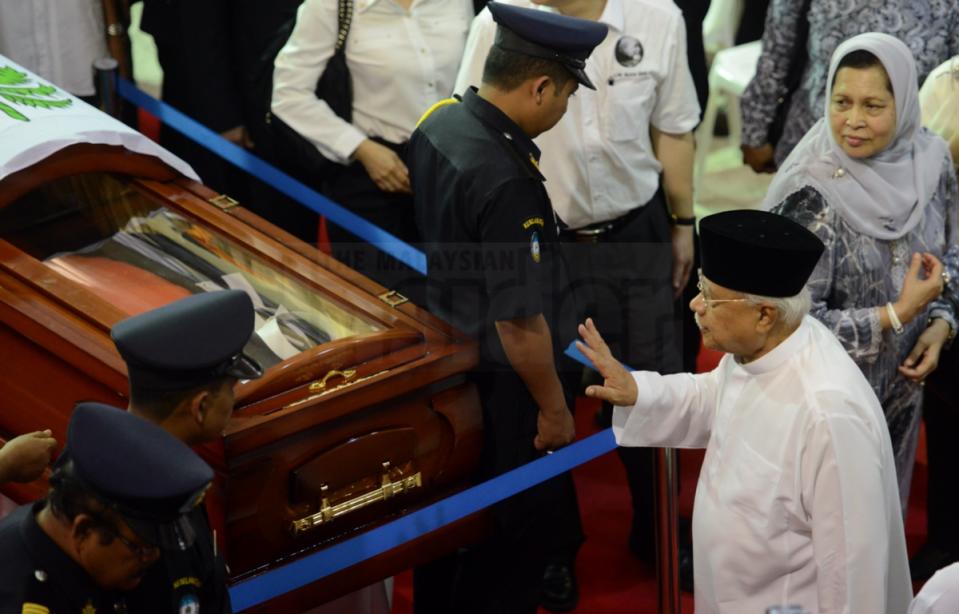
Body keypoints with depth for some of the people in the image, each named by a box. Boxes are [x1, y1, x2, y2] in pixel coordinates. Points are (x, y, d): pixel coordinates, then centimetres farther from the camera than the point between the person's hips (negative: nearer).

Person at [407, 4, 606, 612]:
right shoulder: (507, 185, -32)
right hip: (495, 389, -9)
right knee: (518, 535, 10)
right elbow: (519, 322, -27)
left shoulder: (439, 121, -5)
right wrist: (553, 407, -14)